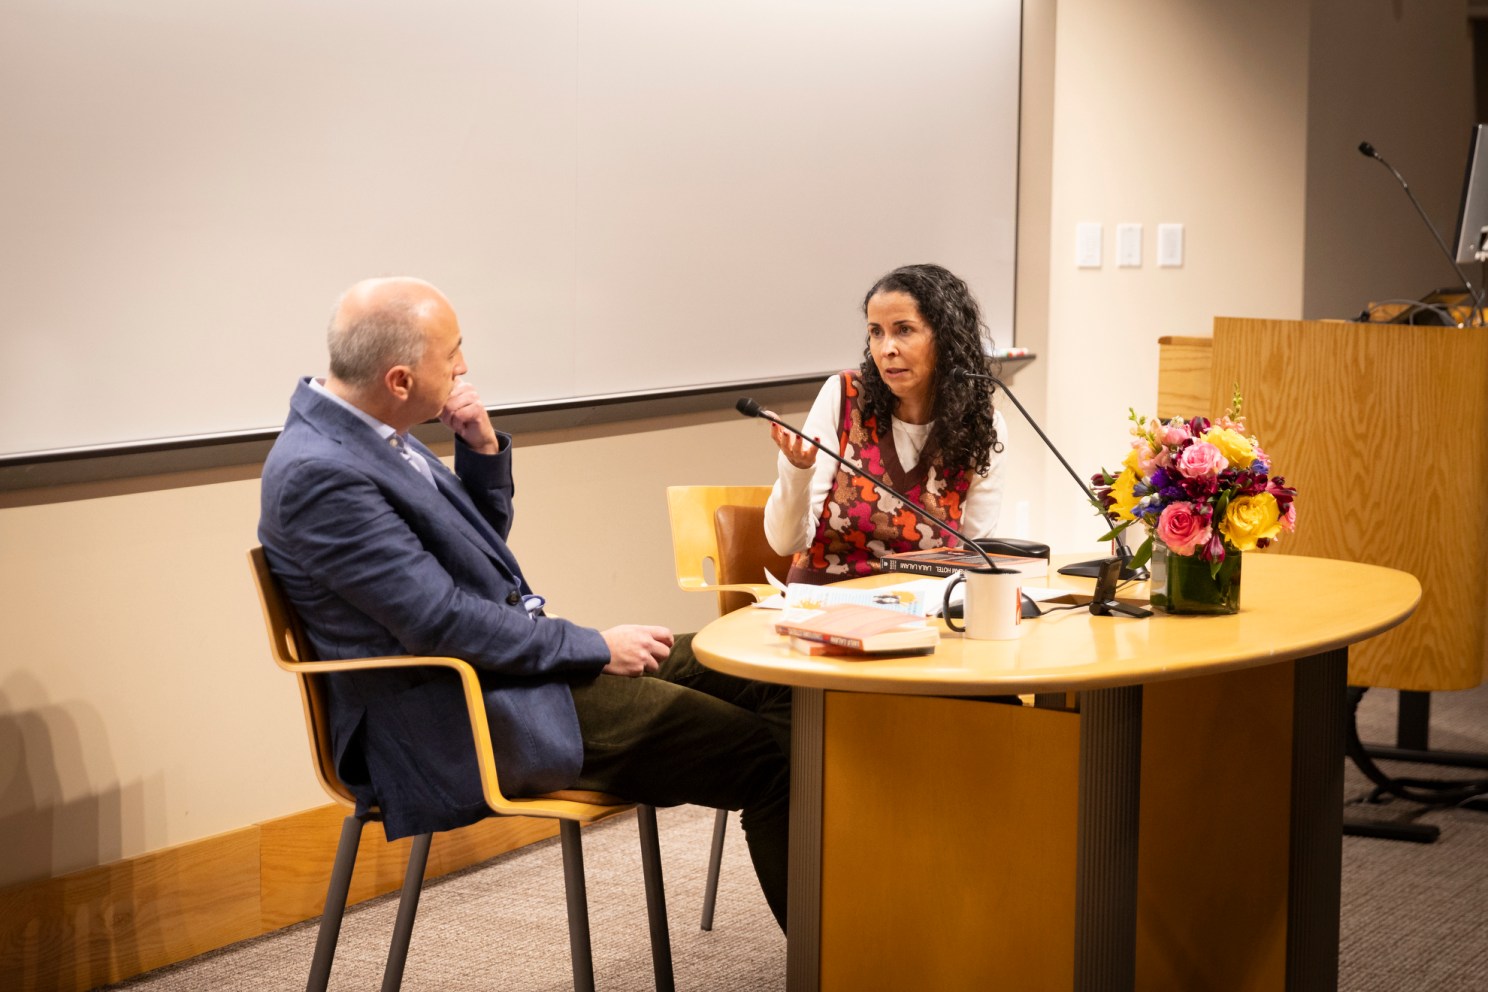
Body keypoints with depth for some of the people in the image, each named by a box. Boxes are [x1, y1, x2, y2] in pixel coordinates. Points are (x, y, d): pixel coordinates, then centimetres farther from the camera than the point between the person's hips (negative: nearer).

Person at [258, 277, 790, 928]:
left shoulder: (365, 432, 7)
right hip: (468, 722, -10)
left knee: (764, 686, 6)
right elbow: (442, 621, -23)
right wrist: (596, 647, -14)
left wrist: (484, 450, -1)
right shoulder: (318, 475, -22)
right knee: (764, 755, -14)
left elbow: (484, 539, 19)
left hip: (509, 657, 10)